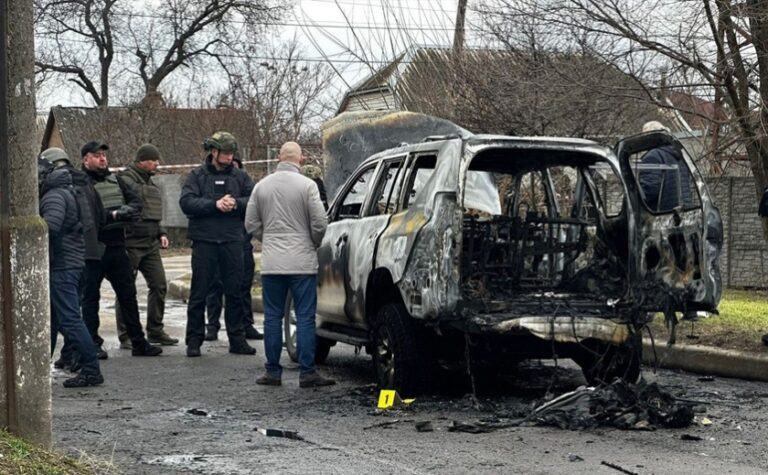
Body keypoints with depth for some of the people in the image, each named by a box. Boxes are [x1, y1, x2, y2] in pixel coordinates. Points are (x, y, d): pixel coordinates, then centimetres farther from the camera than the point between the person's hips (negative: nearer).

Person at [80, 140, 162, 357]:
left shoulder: (115, 180, 15)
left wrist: (128, 210, -11)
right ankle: (92, 343, 9)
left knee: (128, 294, 10)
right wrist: (113, 215, -23)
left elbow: (136, 200, 10)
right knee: (91, 296, 2)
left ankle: (138, 342, 16)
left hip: (117, 246, 6)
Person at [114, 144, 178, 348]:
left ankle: (155, 331, 17)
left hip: (151, 245, 8)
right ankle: (125, 336, 6)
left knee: (159, 286, 6)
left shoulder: (149, 182, 18)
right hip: (131, 244, -8)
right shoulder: (125, 179, -10)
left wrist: (161, 233, 14)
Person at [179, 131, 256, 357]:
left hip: (232, 241, 2)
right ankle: (194, 340, 10)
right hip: (204, 240, -2)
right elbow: (186, 202, -9)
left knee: (235, 292, 6)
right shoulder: (197, 175, 4)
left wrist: (236, 203, -16)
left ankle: (237, 339, 14)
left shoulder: (240, 176, 10)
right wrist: (215, 204, -18)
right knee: (199, 292, 2)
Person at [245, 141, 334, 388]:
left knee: (272, 317, 9)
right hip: (302, 262, -3)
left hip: (271, 263, 3)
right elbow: (319, 223, -9)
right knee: (305, 317, 1)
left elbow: (251, 224, 8)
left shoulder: (262, 186, 5)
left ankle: (273, 372, 11)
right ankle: (307, 372, 0)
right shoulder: (307, 185, -7)